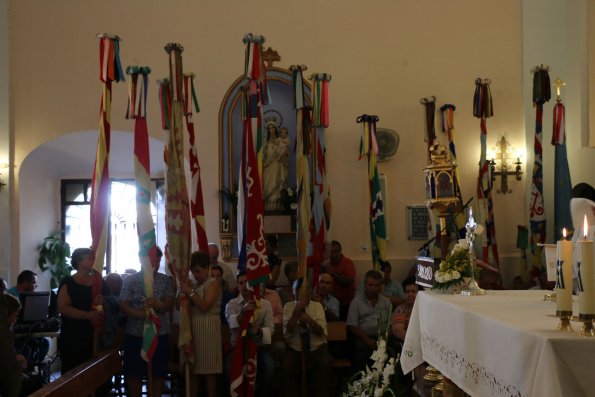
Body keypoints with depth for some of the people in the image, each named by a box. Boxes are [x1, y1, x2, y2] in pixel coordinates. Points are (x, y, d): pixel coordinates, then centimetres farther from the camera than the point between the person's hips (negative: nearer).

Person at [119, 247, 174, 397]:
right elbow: (123, 305, -6)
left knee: (158, 373, 7)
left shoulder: (166, 280, 3)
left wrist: (157, 304, -26)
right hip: (135, 334, -1)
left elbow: (169, 304, -4)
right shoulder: (130, 280, 0)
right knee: (134, 373, 7)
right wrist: (139, 313, -25)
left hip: (160, 334, 1)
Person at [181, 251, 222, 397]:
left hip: (207, 330, -6)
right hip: (193, 329, 7)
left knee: (208, 370, -2)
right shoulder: (194, 285, 15)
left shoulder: (213, 284, -5)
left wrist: (189, 292, -15)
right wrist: (183, 290, 2)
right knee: (193, 368, 6)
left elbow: (204, 306, -17)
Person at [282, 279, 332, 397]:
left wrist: (310, 321, -28)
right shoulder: (289, 306, 1)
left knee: (326, 362, -30)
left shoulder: (317, 306, 2)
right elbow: (288, 331, -12)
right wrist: (297, 311, -23)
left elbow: (321, 332, -7)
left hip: (317, 348, 0)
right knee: (285, 366, -29)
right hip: (295, 349, 0)